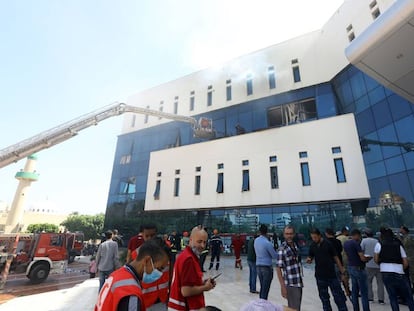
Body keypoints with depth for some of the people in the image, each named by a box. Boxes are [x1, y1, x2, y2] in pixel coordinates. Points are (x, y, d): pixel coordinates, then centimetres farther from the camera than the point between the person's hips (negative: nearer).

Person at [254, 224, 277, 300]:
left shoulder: (256, 240, 1)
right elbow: (275, 256, -10)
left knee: (262, 287, 17)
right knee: (265, 289, 3)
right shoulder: (267, 243, -20)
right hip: (267, 267, -6)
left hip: (258, 266, 6)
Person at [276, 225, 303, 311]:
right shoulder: (282, 249, -18)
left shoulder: (295, 245, 4)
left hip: (299, 283, 7)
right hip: (291, 285, -7)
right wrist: (283, 286, -20)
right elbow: (278, 268, -17)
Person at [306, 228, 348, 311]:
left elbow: (335, 257, -2)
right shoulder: (312, 246, -2)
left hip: (331, 274, -3)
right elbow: (310, 258, 6)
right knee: (324, 297, 14)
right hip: (320, 276, 3)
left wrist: (342, 269, -3)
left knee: (338, 295, 5)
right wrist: (308, 259, -16)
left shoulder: (328, 244, -10)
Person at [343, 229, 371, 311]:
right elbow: (362, 258, -19)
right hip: (359, 269, -8)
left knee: (354, 292, 15)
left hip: (350, 268, 8)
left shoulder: (345, 243, 7)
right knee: (364, 293, 1)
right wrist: (369, 258, 3)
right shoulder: (356, 243, -19)